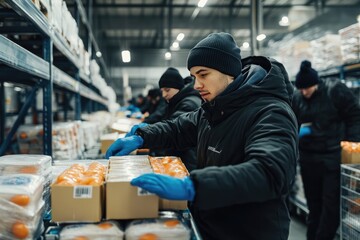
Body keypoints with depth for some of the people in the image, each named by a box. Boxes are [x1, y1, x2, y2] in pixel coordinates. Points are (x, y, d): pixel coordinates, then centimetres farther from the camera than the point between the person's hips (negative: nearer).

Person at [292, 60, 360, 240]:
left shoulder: (335, 91, -8)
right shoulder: (297, 98, 3)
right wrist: (299, 131, -7)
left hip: (334, 157, -4)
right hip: (308, 158, 4)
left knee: (331, 204, -1)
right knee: (313, 202, 14)